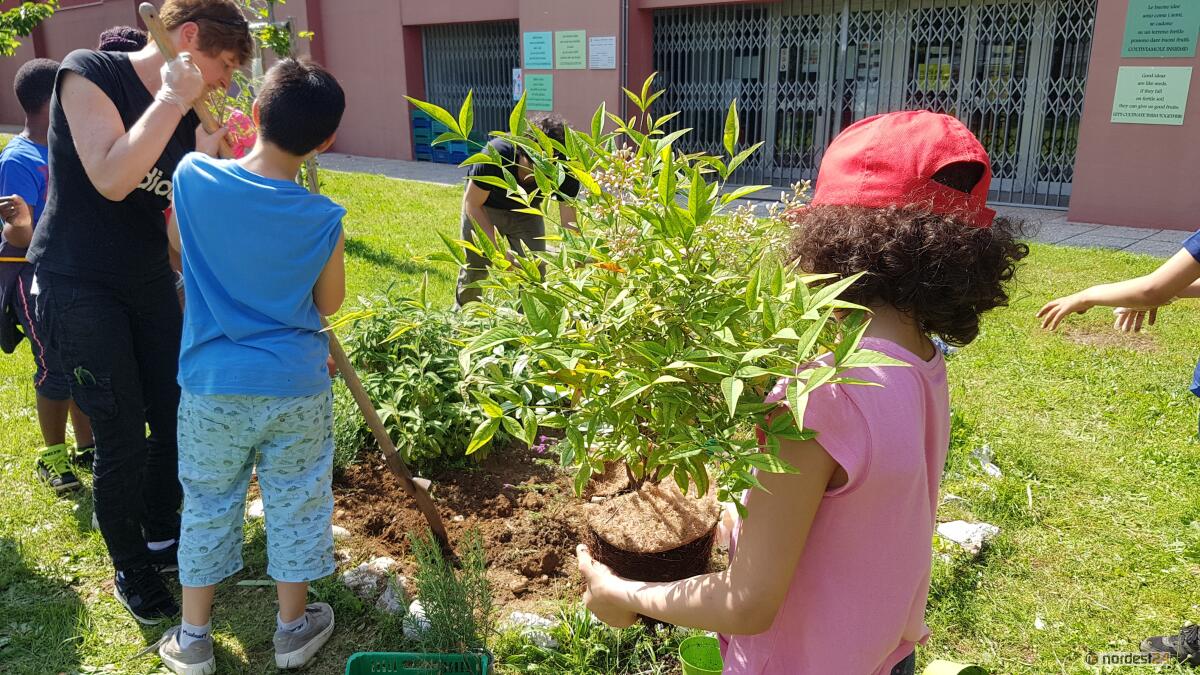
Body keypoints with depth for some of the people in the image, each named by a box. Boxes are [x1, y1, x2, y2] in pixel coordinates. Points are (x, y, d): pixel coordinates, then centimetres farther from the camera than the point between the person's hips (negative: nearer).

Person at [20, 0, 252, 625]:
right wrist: (172, 99, -24)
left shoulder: (185, 115, 4)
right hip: (78, 287, -6)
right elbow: (111, 179, -29)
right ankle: (129, 568, 21)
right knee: (122, 440, -2)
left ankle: (162, 536, 35)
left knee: (174, 417, 11)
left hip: (149, 281, 7)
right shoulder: (88, 73, -15)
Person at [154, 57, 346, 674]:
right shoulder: (323, 220, -13)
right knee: (296, 505, 16)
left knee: (207, 506, 18)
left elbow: (177, 249, 9)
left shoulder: (193, 176, -11)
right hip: (296, 389, -1)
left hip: (212, 387, 1)